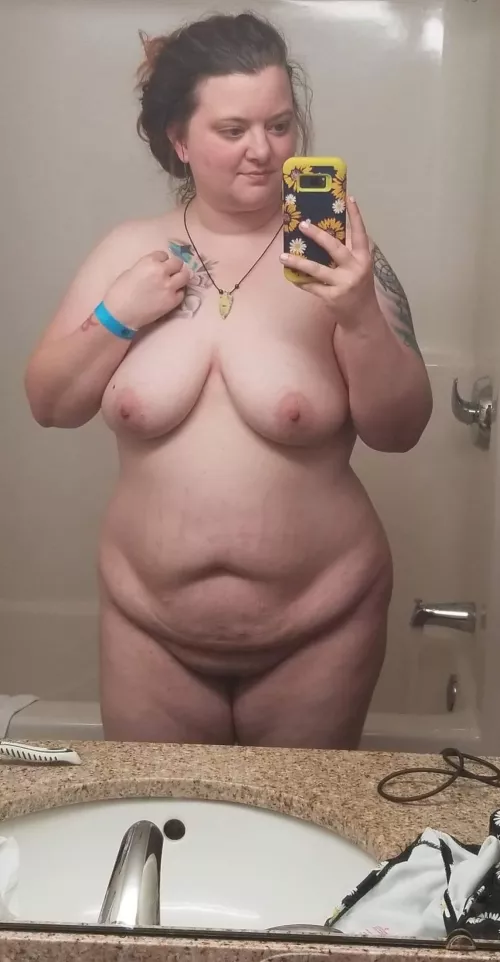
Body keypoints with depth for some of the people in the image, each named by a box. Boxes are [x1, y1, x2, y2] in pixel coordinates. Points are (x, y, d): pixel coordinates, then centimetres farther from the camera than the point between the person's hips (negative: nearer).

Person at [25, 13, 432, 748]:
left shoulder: (334, 254, -9)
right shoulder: (128, 251, -1)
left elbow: (400, 431, -11)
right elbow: (49, 404, 3)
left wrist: (359, 315, -27)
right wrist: (118, 317, -13)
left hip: (317, 631, -1)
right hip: (148, 629, 2)